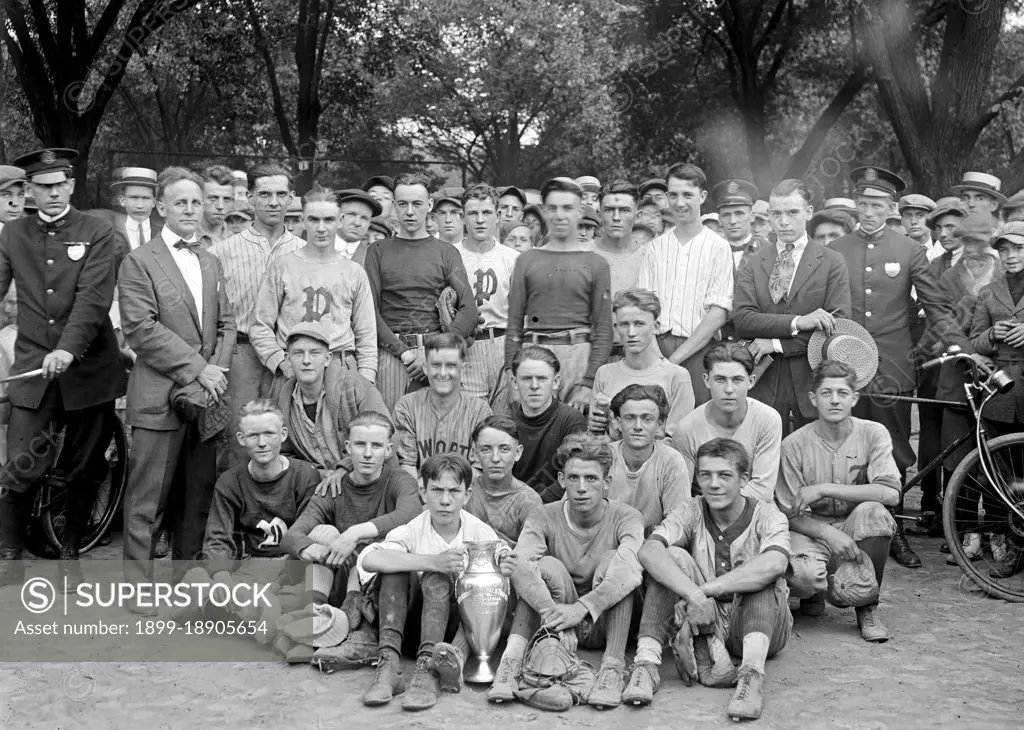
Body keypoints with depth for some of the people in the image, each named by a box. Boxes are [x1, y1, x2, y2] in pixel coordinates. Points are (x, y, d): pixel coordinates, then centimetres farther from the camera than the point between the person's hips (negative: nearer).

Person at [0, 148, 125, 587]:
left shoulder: (97, 233, -1)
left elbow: (94, 297, -13)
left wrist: (68, 348, -27)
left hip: (89, 369, -1)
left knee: (84, 472, 9)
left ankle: (69, 556, 28)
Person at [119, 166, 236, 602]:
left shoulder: (211, 263, 18)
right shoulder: (139, 262, -2)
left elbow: (225, 324, 16)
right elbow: (141, 329, -11)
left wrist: (217, 370, -2)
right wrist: (196, 370, -14)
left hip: (204, 400, 6)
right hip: (159, 398, -6)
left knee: (198, 499, 10)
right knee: (147, 501, -2)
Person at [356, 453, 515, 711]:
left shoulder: (480, 533, -7)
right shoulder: (413, 531, -10)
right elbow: (368, 559, -31)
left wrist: (504, 571, -38)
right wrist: (432, 561, -41)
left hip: (457, 621, -1)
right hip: (412, 618, 1)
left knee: (437, 578, -28)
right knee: (396, 565, -24)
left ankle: (428, 670, -39)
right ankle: (388, 664, -34)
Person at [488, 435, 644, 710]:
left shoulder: (626, 518, -8)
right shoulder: (545, 518, -5)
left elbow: (631, 570, -31)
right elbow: (520, 566, -25)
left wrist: (580, 608, -43)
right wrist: (551, 611, -42)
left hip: (604, 626, 0)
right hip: (559, 625, 1)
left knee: (612, 560, -24)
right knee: (548, 566, -25)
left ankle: (612, 668, -32)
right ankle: (512, 659, -38)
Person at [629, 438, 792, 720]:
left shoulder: (766, 515, -9)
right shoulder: (692, 513, -3)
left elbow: (775, 564, -34)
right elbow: (649, 551, -24)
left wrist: (705, 589, -38)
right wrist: (693, 594, -40)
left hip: (760, 624, -2)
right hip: (705, 625, 2)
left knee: (762, 575, -28)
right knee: (674, 557, -19)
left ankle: (752, 672, -44)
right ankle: (647, 662, -32)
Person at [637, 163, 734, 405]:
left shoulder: (718, 247, 3)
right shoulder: (656, 247, 13)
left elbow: (718, 313, -4)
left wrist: (676, 357, -11)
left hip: (698, 349, -2)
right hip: (656, 346, 2)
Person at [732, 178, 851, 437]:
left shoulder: (832, 262, 5)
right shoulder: (752, 265, 11)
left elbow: (838, 326, -4)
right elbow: (741, 320, -3)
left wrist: (777, 344, -9)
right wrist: (797, 322, -16)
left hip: (813, 386, -1)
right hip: (764, 384, 1)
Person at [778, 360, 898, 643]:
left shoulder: (873, 434, -7)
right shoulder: (794, 444, -10)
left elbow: (890, 493, -20)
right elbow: (790, 516, -7)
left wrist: (825, 489, -24)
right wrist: (829, 533, -27)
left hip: (857, 530, 1)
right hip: (813, 529, -1)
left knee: (872, 511, -33)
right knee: (802, 576, -34)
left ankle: (867, 609, -10)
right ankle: (816, 590, 10)